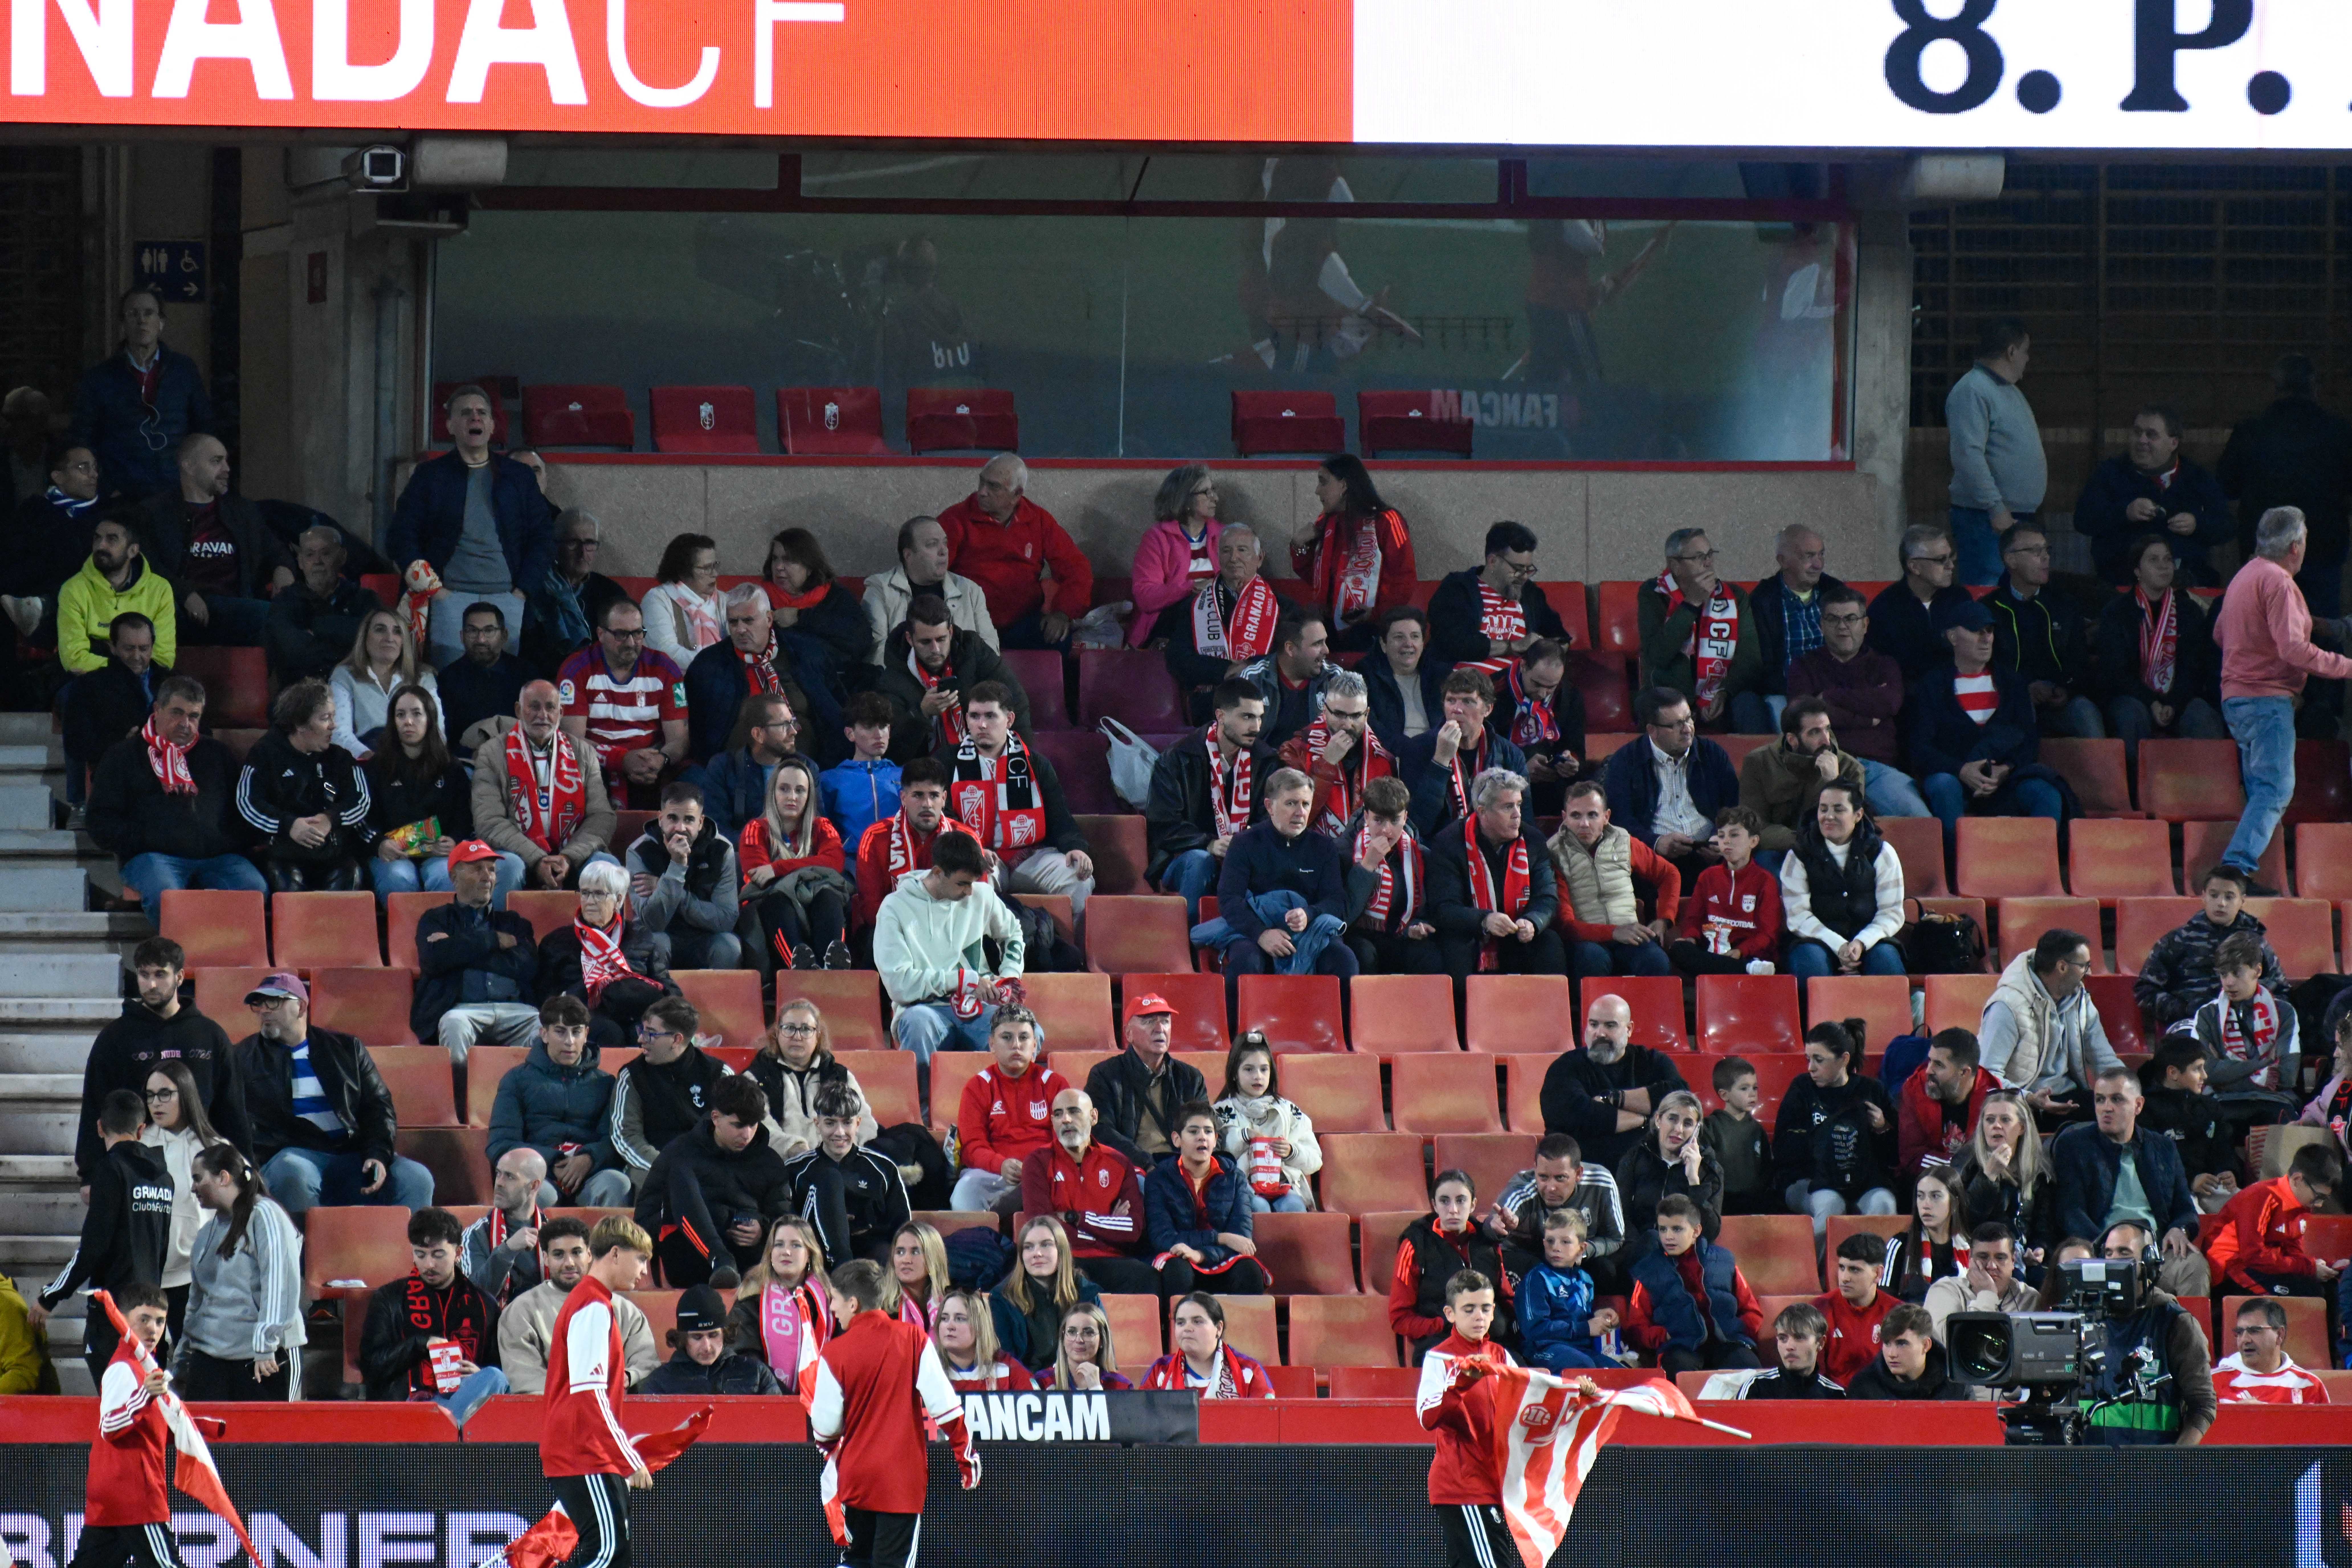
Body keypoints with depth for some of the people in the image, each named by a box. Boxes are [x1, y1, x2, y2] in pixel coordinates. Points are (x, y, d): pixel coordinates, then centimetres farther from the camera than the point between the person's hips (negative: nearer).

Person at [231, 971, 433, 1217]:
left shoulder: (346, 1048, 20)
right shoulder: (244, 1056, 17)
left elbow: (378, 1106, 14)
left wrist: (378, 1155, -5)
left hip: (352, 1156, 2)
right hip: (292, 1153, -2)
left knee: (417, 1179, -24)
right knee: (293, 1177, -40)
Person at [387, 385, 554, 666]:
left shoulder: (520, 477, 15)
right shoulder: (429, 476, 11)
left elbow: (543, 538, 12)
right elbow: (401, 538, 7)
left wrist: (522, 591, -1)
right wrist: (434, 590, -5)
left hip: (507, 598, 1)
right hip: (451, 598, -1)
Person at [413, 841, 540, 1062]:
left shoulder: (513, 922, 26)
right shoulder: (435, 919, 21)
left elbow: (528, 967, 6)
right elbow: (435, 959, -2)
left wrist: (459, 951, 3)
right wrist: (494, 941, 5)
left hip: (514, 1009, 2)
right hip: (463, 1008, -2)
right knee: (455, 1024, -38)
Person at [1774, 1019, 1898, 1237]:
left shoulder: (1873, 1090, 9)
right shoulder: (1802, 1091, 8)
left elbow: (1896, 1154, 12)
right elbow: (1783, 1153, 0)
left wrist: (1884, 1129, -8)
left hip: (1866, 1181, 1)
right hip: (1808, 1183, -1)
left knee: (1882, 1204, -32)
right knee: (1830, 1204, -35)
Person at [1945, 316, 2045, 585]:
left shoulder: (2009, 391, 19)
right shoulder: (1972, 391, -13)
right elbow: (1969, 456, -22)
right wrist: (1996, 509, -24)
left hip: (2018, 519, 10)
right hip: (1985, 520, -10)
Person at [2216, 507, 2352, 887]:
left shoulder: (2245, 576, 17)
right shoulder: (2278, 582, -13)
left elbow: (2220, 633, 27)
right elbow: (2293, 648, -21)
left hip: (2235, 697, 10)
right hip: (2268, 698, -10)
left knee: (2262, 791, 12)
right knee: (2276, 790, -14)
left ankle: (2240, 871, 4)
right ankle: (2237, 866, -26)